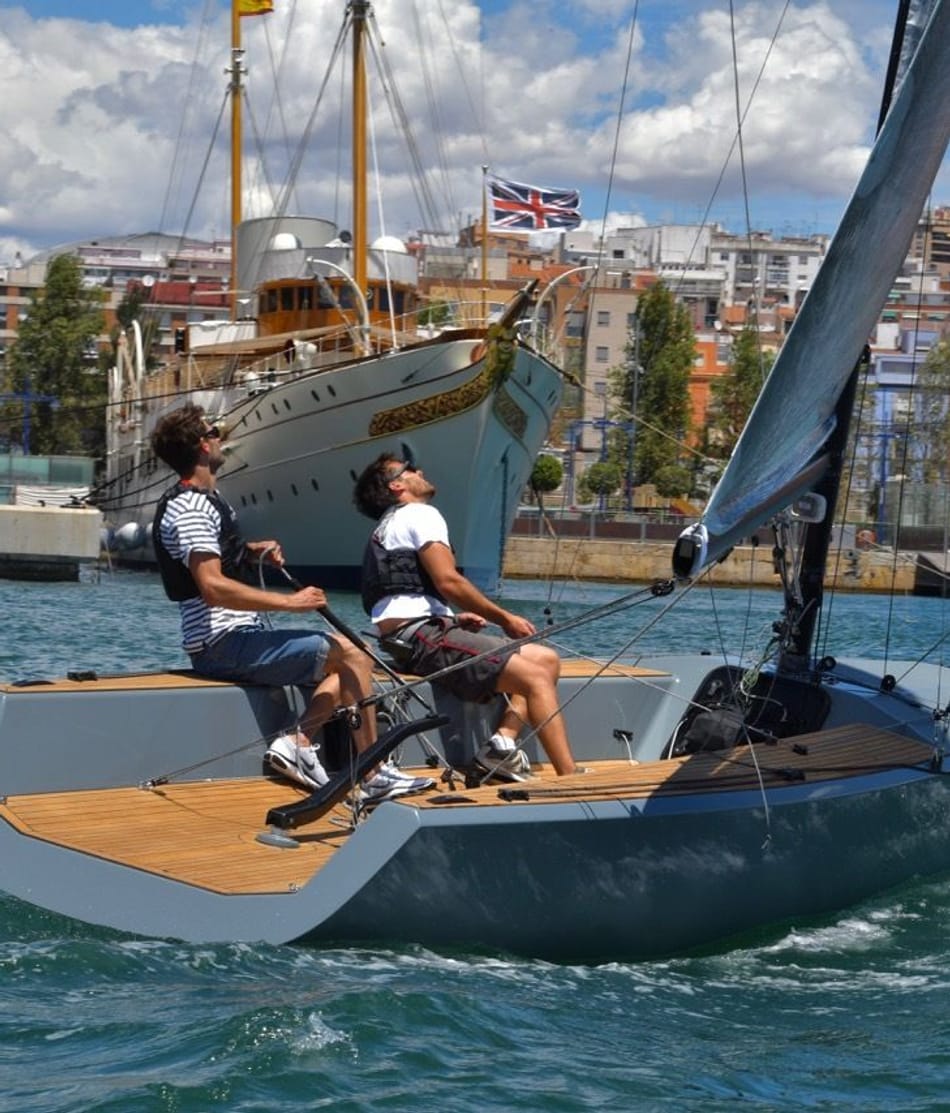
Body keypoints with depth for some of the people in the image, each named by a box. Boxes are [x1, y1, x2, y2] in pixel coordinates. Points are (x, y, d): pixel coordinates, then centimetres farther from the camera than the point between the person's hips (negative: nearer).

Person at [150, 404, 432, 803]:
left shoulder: (203, 500, 18)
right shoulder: (190, 508, -15)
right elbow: (213, 587, -27)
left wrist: (253, 550, 17)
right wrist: (289, 601, -25)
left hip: (233, 640, 11)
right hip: (224, 646, -11)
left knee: (340, 670, 13)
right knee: (352, 657, -13)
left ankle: (298, 742, -7)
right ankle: (374, 778, -14)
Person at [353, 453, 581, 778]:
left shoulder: (387, 526, 31)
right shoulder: (420, 514, 1)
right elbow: (448, 581, -12)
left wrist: (454, 617, 14)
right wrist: (505, 619, -4)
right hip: (419, 636, -10)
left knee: (547, 659, 8)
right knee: (536, 677, -20)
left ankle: (502, 742, -12)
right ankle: (571, 778, -27)